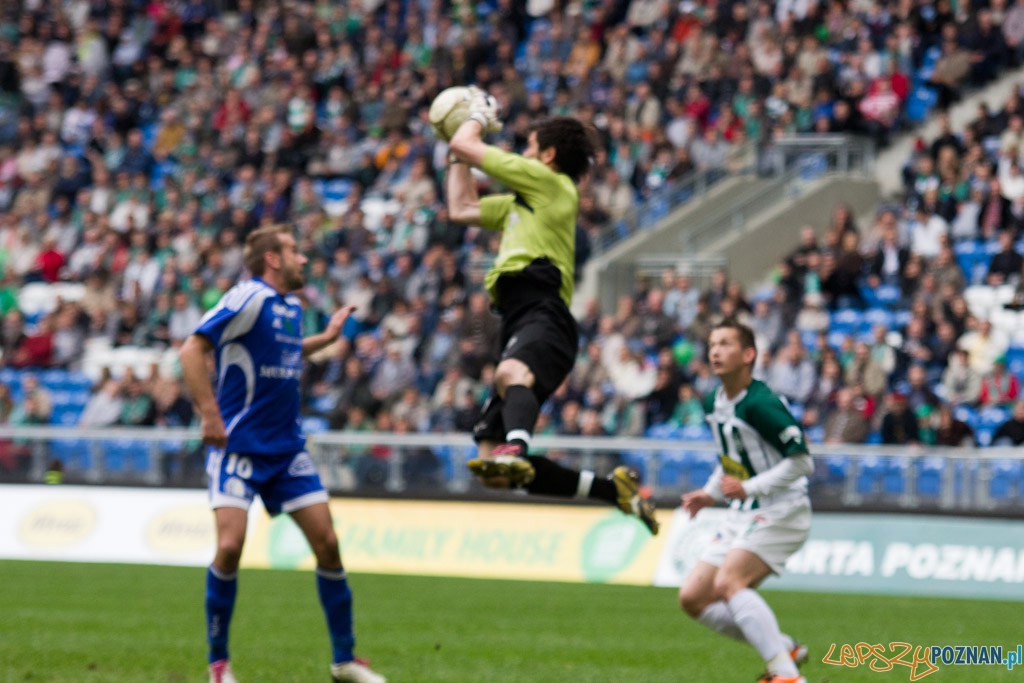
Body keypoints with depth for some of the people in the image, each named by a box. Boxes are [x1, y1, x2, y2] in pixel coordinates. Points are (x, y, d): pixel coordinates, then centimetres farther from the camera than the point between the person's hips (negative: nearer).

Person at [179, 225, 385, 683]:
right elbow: (192, 350, -19)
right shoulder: (249, 298, -14)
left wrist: (326, 338, 24)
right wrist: (209, 415, -22)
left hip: (287, 447, 7)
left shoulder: (292, 305, 11)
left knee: (327, 543, 2)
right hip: (239, 445, -7)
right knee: (230, 546, -16)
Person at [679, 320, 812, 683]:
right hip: (742, 516, 10)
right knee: (692, 598, 3)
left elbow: (802, 461, -22)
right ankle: (785, 649, 12)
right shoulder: (713, 403, 8)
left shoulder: (760, 404, -20)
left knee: (728, 583, -29)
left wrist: (750, 487, -26)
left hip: (781, 513, -10)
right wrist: (710, 493, 11)